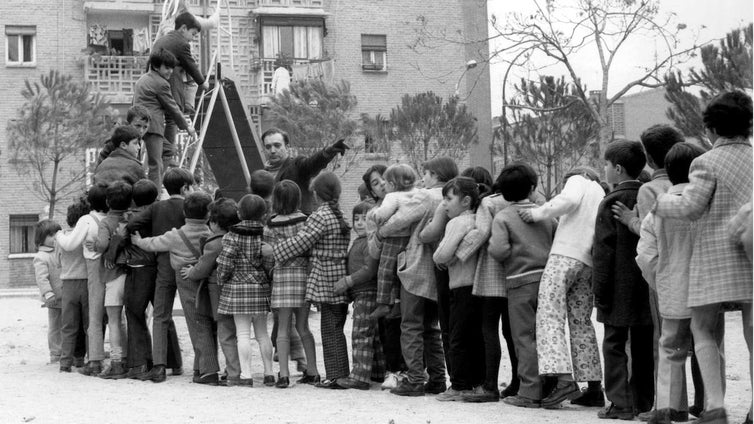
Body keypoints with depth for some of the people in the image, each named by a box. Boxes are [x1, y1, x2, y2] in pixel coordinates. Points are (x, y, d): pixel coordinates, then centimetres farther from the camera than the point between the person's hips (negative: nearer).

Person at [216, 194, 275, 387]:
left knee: (243, 333, -1)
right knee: (262, 333, 13)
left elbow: (225, 263, -10)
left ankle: (246, 375, -4)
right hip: (261, 287, 3)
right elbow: (272, 264, -1)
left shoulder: (233, 236, -9)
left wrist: (221, 282, 5)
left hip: (237, 287, -3)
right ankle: (269, 373, 14)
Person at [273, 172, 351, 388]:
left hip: (327, 281, -8)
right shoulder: (341, 216, 12)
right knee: (336, 329, 13)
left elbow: (301, 242, -12)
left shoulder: (320, 217, -13)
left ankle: (336, 376, 0)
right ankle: (342, 374, 16)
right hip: (342, 280, 8)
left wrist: (273, 251, -2)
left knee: (331, 330, -3)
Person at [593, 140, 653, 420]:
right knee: (644, 345, 12)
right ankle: (645, 401, 16)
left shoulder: (612, 202, -10)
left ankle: (621, 403, -4)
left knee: (615, 344, -1)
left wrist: (599, 289, -10)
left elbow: (603, 250, -13)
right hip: (648, 283, 6)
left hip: (619, 286, -6)